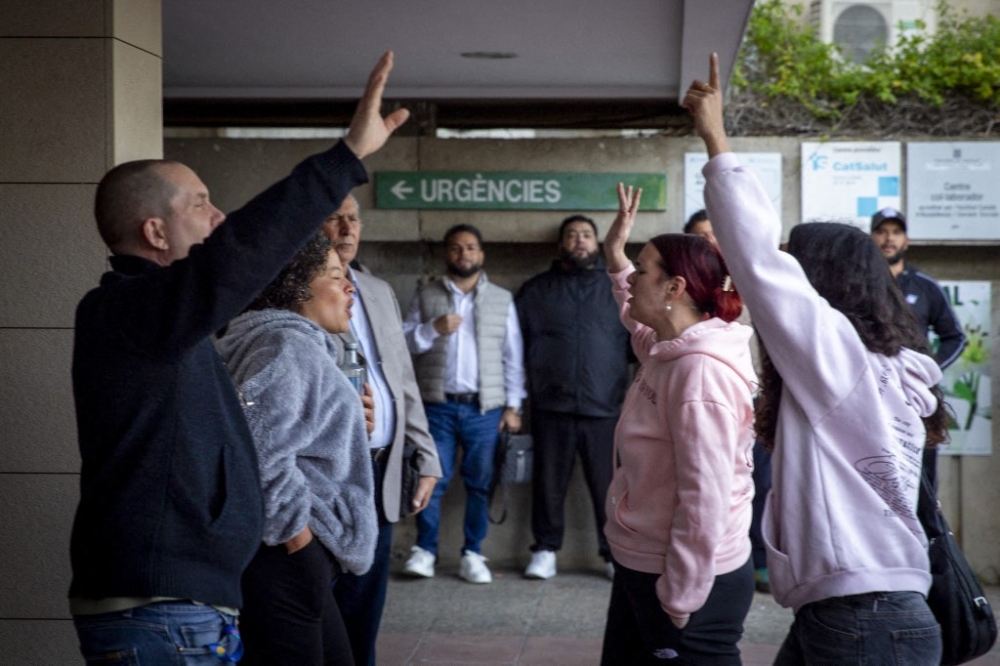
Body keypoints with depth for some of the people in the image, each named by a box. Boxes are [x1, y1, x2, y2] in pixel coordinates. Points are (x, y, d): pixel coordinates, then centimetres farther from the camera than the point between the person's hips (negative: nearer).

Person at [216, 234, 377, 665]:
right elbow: (257, 447, -29)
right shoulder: (290, 348, -16)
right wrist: (296, 529, -20)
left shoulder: (297, 344, 19)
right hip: (284, 554, -11)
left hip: (290, 554, 11)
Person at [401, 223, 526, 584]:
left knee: (479, 483, 3)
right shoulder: (425, 296, 7)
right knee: (432, 479, 0)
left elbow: (513, 357, 8)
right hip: (438, 405, -1)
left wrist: (513, 405, 2)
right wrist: (433, 329, -15)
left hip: (485, 408, 1)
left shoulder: (502, 299, 9)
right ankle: (424, 549, 9)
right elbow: (403, 343, 1)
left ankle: (472, 553, 11)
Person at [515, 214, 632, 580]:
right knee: (549, 483, 7)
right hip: (551, 407, 1)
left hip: (605, 408, -1)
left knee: (610, 485, 0)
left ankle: (617, 553, 10)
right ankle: (545, 549, 19)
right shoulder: (535, 291, 11)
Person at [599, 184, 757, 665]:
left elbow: (705, 500, -27)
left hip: (689, 583, -10)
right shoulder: (668, 352, 6)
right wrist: (615, 260, 22)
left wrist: (680, 601, -23)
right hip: (642, 568, 10)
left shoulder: (700, 372, -24)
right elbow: (639, 321, 34)